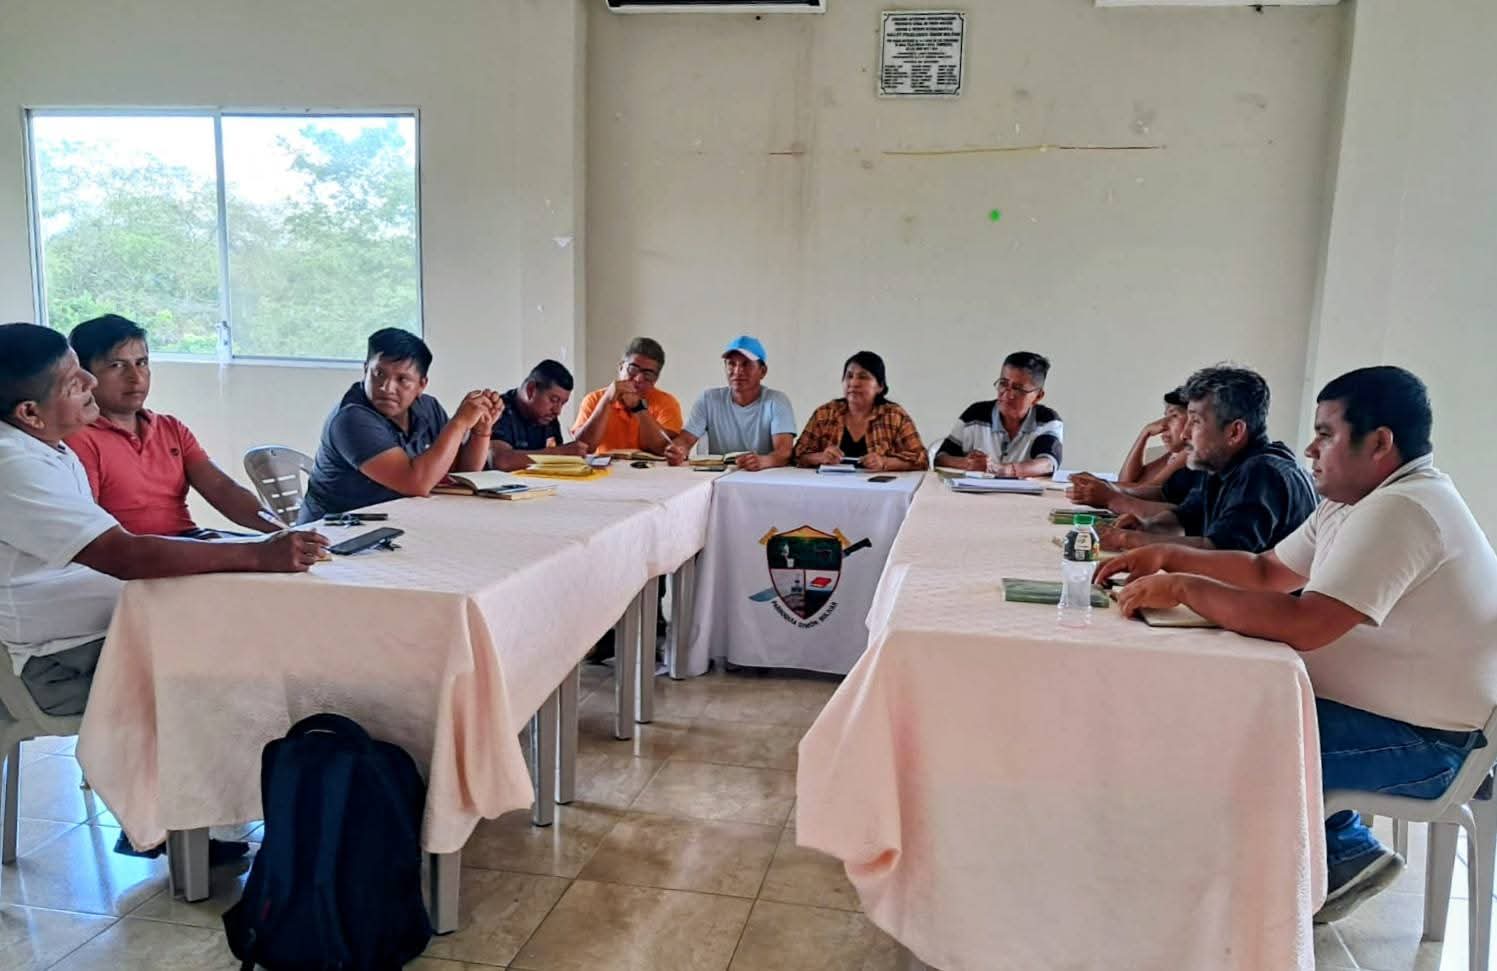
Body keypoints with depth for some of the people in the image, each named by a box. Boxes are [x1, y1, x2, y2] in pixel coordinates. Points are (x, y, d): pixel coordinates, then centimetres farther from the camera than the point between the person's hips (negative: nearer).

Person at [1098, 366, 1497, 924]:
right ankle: (1341, 852, 18)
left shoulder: (1401, 510, -25)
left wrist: (1184, 589, -24)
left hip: (1422, 742, -10)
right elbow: (1268, 570, 13)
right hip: (1384, 705, 10)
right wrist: (1170, 558, 0)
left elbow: (1303, 626, -34)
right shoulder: (1362, 500, 7)